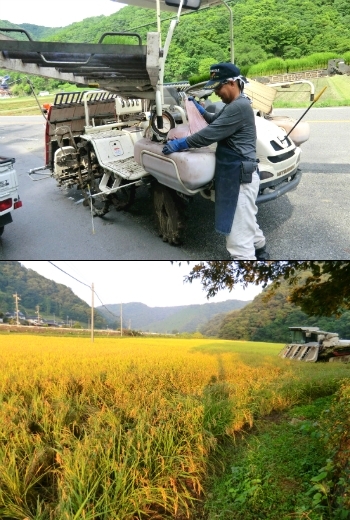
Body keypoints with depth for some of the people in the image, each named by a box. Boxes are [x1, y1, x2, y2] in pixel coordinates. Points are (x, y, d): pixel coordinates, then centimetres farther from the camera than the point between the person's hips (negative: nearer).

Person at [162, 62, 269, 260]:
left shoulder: (239, 107, -18)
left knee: (237, 234, -9)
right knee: (246, 221, 28)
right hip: (236, 174, 11)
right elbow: (215, 121, 36)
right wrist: (199, 108, 25)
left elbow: (210, 134, -21)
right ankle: (260, 251, 47)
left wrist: (180, 144, -13)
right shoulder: (233, 105, 16)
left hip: (240, 176, -11)